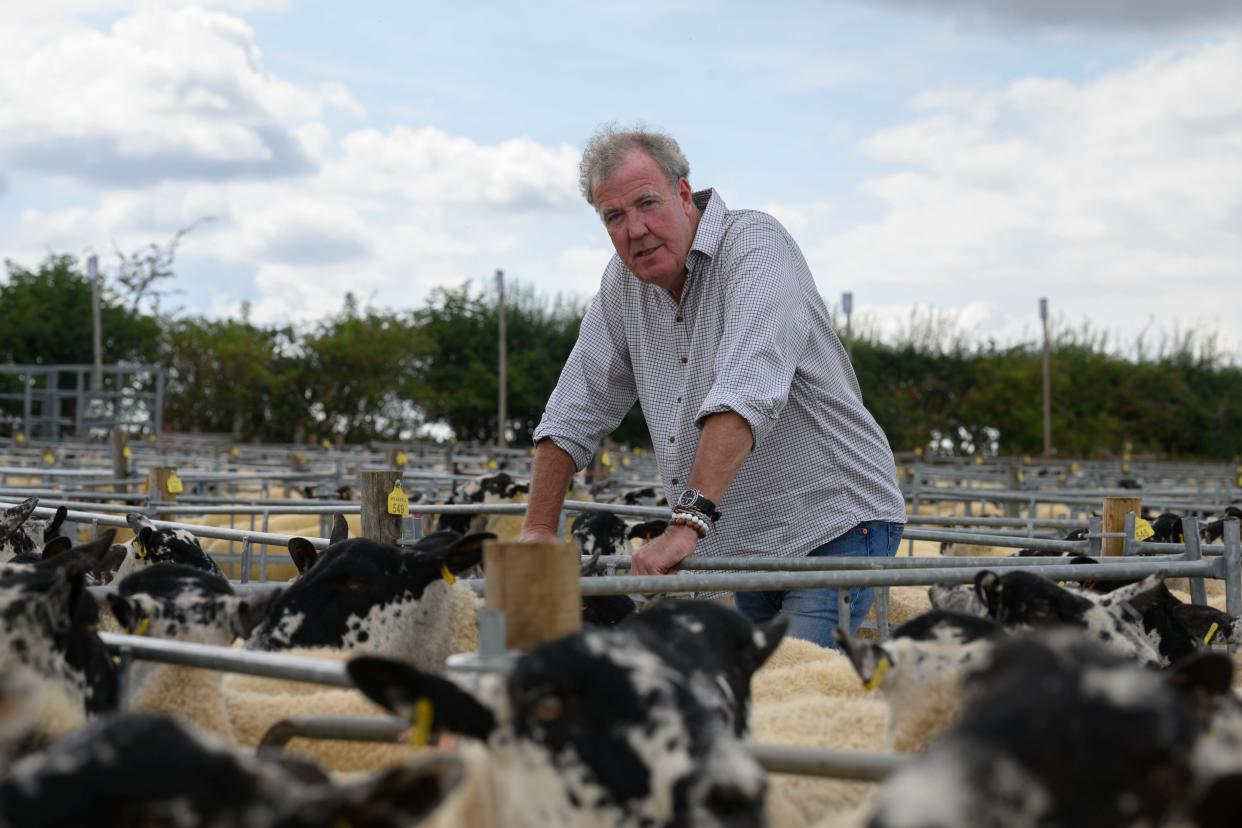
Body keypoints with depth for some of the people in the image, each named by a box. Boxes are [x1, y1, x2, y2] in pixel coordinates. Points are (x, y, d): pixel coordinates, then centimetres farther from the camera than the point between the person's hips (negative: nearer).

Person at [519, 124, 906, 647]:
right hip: (744, 547, 7)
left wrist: (688, 521, -37)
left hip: (832, 529, -7)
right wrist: (538, 531, 7)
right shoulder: (625, 281, 7)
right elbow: (574, 416, 13)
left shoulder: (754, 244, -15)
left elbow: (745, 393, -30)